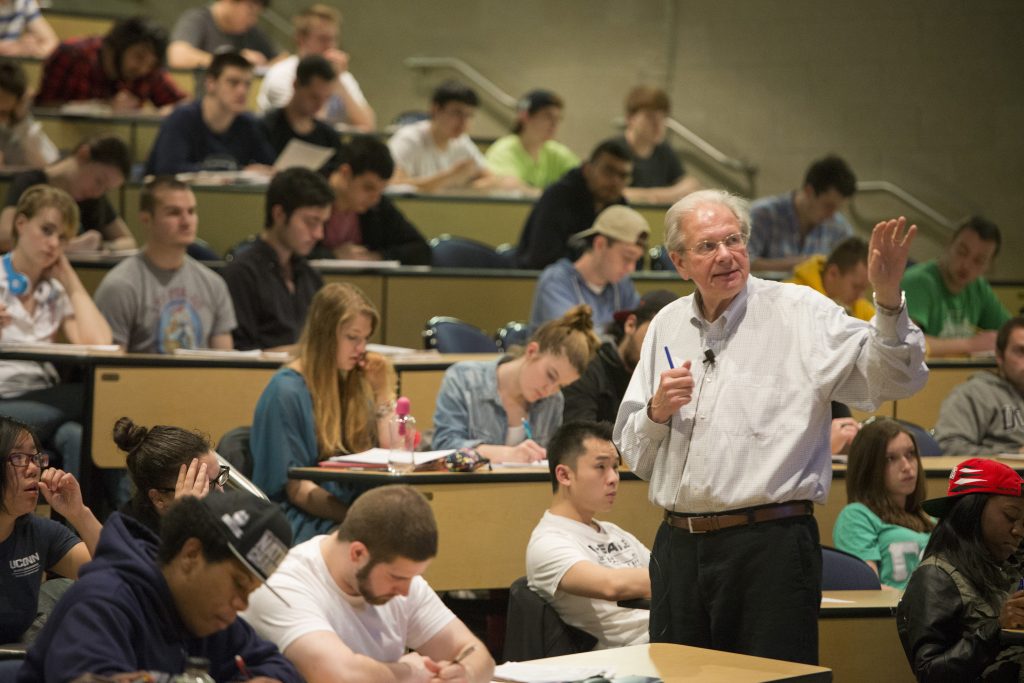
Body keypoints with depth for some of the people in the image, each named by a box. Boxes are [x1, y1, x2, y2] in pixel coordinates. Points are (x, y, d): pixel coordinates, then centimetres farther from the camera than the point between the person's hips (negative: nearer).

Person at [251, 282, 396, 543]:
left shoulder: (352, 384, 16)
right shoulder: (286, 392, -6)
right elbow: (296, 488, -11)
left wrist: (383, 392, 8)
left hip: (351, 508, 7)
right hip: (304, 521, -7)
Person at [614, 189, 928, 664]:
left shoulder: (800, 312, -2)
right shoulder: (667, 326, 12)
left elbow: (893, 381, -15)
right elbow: (634, 455, 17)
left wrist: (888, 300, -30)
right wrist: (656, 413, -4)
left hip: (769, 547, -5)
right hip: (678, 548, 5)